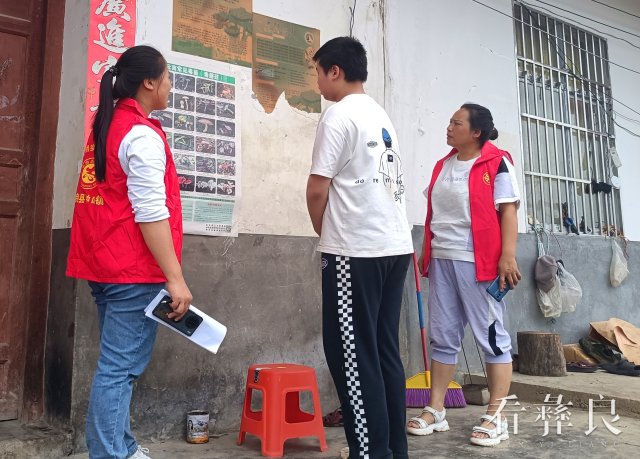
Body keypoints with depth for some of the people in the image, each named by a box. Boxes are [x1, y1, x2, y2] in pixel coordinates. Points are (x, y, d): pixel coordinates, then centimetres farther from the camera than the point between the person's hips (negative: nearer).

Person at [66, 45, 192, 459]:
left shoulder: (107, 125, 15)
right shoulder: (142, 135, -14)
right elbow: (150, 214, -20)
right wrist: (175, 278, -20)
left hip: (106, 263, 10)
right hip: (133, 270, -9)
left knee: (117, 363, 16)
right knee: (120, 367, -5)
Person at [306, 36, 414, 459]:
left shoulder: (339, 114, -7)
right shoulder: (382, 116, 19)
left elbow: (318, 189, -10)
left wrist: (325, 233, 8)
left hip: (356, 251, -9)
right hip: (395, 246, 9)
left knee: (353, 355, 0)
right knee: (384, 351, 13)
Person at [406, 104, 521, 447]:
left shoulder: (496, 163, -4)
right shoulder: (442, 166, 15)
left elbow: (508, 211, -9)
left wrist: (507, 256, -17)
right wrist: (426, 251, 17)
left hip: (478, 262, -7)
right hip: (441, 261, 7)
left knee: (491, 335, 3)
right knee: (443, 337, 10)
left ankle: (496, 417, 11)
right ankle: (436, 410, 20)